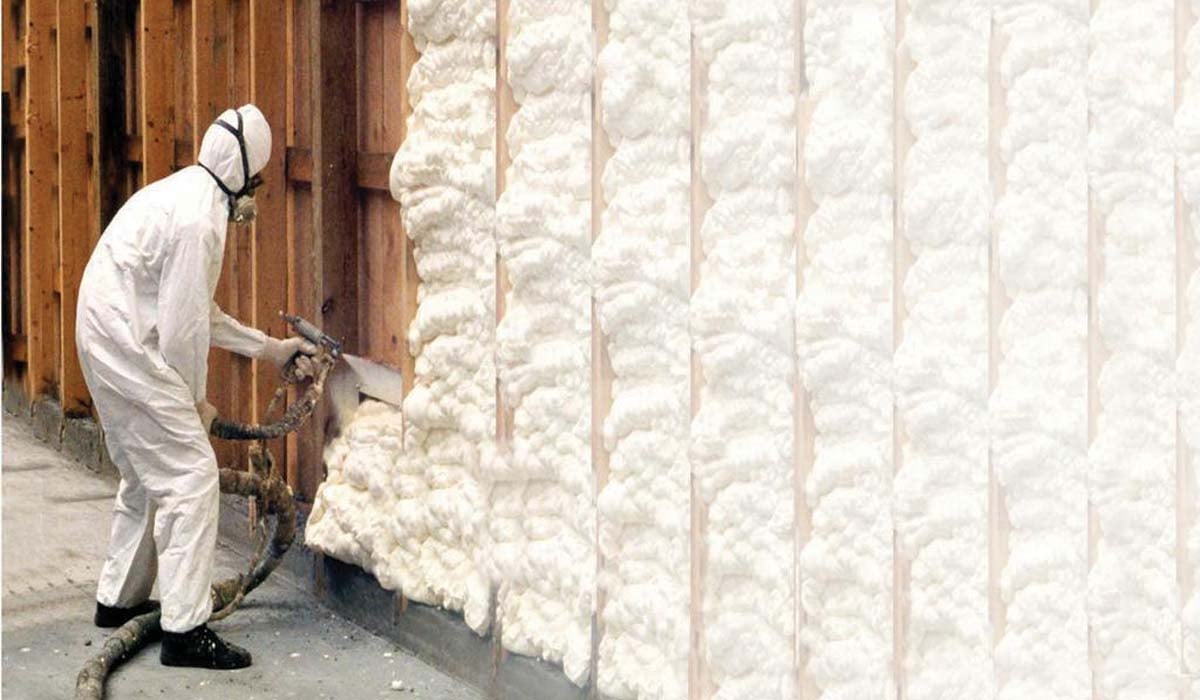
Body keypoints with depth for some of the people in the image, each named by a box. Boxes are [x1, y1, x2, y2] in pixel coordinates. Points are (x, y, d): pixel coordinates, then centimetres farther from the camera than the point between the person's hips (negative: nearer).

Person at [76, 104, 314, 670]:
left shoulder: (185, 194, 16)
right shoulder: (198, 215, -17)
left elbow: (197, 310, 22)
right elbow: (183, 322, -19)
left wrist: (269, 348, 23)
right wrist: (194, 400, -6)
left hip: (105, 341, 11)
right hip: (129, 345, -11)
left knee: (146, 474, 23)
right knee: (191, 475, -10)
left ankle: (119, 599, 35)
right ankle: (185, 631, -11)